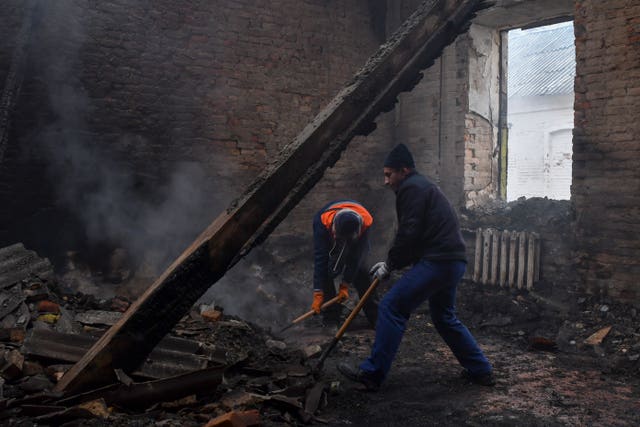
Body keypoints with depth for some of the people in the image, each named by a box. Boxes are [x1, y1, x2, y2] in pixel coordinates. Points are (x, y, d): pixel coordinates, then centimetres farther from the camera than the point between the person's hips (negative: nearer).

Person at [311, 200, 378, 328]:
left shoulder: (366, 221, -40)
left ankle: (374, 315, 2)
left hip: (356, 240, 0)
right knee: (326, 270, -17)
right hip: (328, 236, 0)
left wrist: (345, 286, -28)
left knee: (359, 269, -11)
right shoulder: (323, 222, -42)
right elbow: (320, 259, -40)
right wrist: (318, 293, -39)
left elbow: (355, 255, -31)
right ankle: (331, 314, -2)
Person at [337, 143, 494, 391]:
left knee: (391, 307, -10)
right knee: (444, 317, 23)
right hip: (453, 261, 11)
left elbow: (409, 233, -16)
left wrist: (390, 264, -3)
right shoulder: (423, 186, 26)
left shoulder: (412, 188, -7)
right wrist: (391, 262, 16)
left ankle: (373, 373, -8)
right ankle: (480, 370, 29)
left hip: (436, 262, -11)